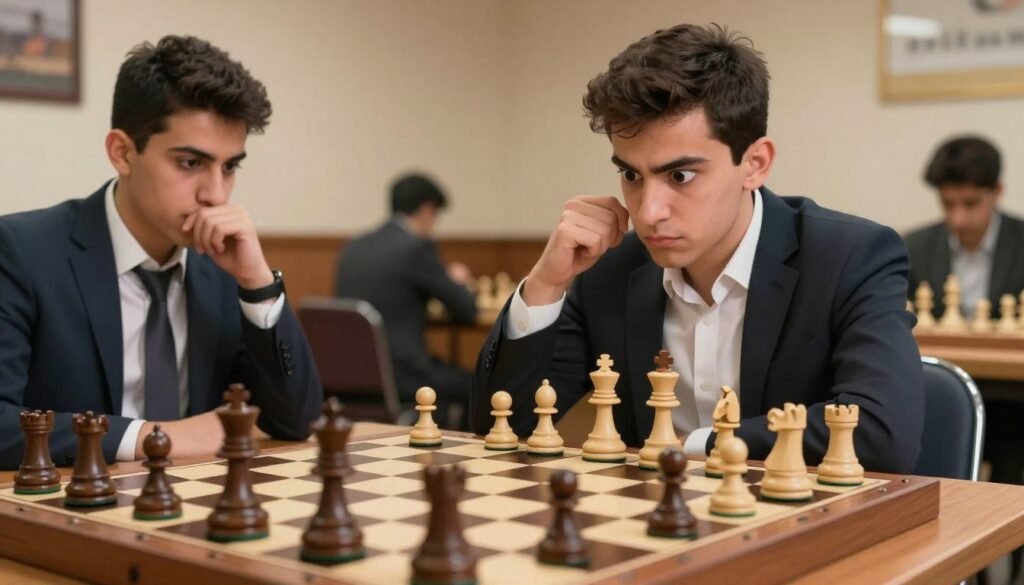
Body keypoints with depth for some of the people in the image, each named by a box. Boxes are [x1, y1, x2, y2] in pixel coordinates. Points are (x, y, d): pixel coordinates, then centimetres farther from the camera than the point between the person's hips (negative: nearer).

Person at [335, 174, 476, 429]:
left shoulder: (353, 248, 9)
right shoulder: (417, 246, -10)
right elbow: (466, 312, -4)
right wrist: (458, 282, 18)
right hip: (398, 374, -7)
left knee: (449, 372, 30)